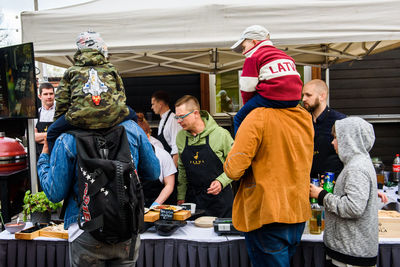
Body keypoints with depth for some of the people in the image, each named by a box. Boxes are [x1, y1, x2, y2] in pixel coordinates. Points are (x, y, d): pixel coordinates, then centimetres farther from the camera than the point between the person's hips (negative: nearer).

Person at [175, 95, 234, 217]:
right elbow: (182, 168, 11)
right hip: (192, 197, 3)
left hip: (219, 197, -3)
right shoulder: (180, 136, 3)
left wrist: (221, 182, -17)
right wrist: (181, 196, 8)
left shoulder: (220, 134, -11)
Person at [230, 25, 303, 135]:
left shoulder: (253, 57, 4)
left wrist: (247, 104, 14)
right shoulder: (284, 55, 27)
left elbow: (247, 87, -2)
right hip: (294, 99, 8)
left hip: (272, 98, -8)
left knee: (239, 119, 4)